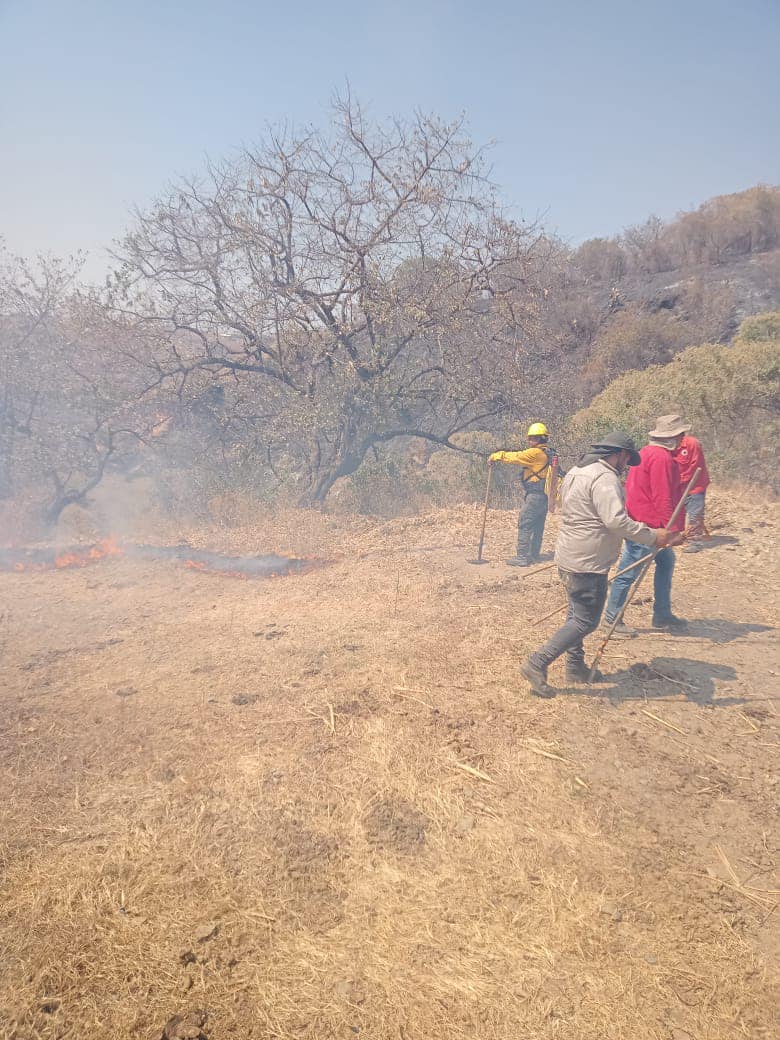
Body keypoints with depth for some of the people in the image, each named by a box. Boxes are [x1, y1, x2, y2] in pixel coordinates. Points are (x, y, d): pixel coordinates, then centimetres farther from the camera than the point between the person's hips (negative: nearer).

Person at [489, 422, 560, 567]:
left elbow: (515, 457, -13)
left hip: (534, 495, -9)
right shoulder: (549, 453, 14)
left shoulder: (535, 453, -14)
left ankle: (522, 558, -6)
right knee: (537, 526, 14)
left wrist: (495, 456, -1)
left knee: (524, 526, -6)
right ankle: (533, 555, 20)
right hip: (544, 495, 9)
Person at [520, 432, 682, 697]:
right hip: (588, 563, -10)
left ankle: (576, 667, 30)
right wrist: (652, 537, -22)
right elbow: (617, 521, -29)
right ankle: (537, 664, -7)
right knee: (585, 621, -4)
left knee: (577, 613, 20)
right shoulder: (605, 478, -18)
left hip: (568, 557, 10)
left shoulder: (576, 471, 14)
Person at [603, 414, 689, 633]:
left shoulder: (648, 452, 14)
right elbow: (662, 498, -23)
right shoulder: (661, 458, -19)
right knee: (629, 572, 0)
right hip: (646, 525, -11)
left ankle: (662, 615, 26)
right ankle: (612, 616, 12)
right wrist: (673, 529, -20)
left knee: (666, 561, 18)